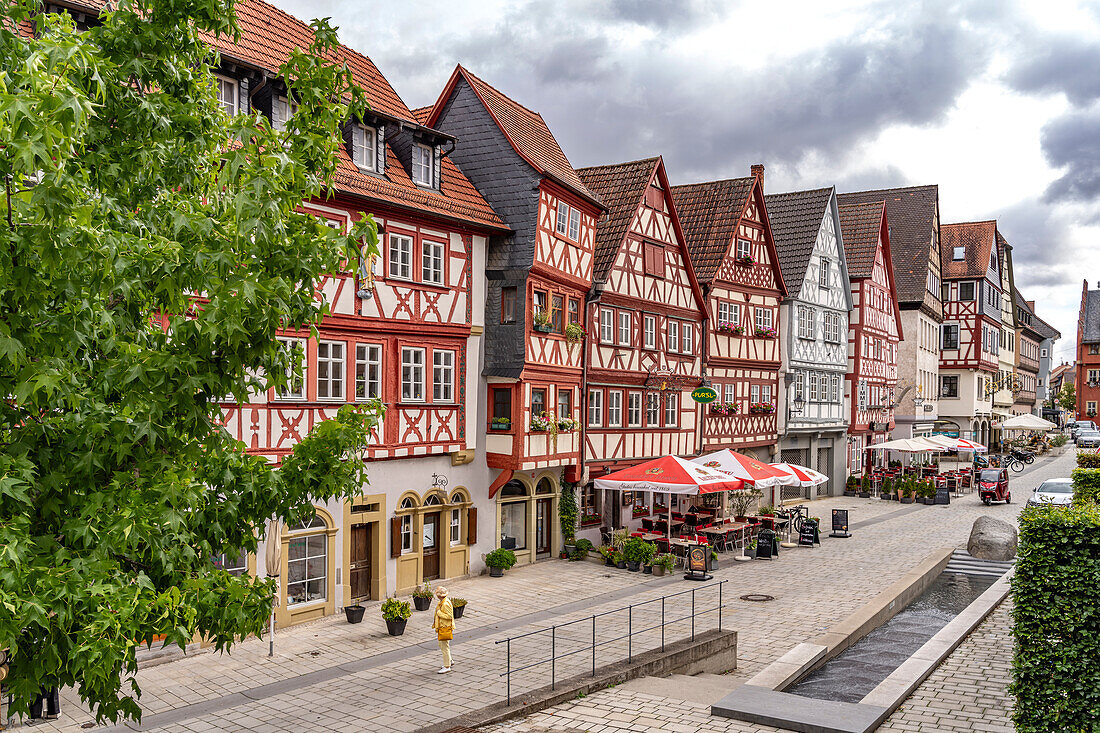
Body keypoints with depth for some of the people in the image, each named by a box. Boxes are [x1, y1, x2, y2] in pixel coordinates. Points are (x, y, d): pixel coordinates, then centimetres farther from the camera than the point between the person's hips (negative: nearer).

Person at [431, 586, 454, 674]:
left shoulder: (446, 604, -24)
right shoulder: (441, 602, 8)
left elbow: (449, 616, -26)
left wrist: (439, 612, -21)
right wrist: (435, 621, 15)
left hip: (445, 628, -10)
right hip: (441, 628, 10)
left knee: (445, 647, -5)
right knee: (442, 645, 20)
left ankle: (447, 667, 1)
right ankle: (449, 661, 34)